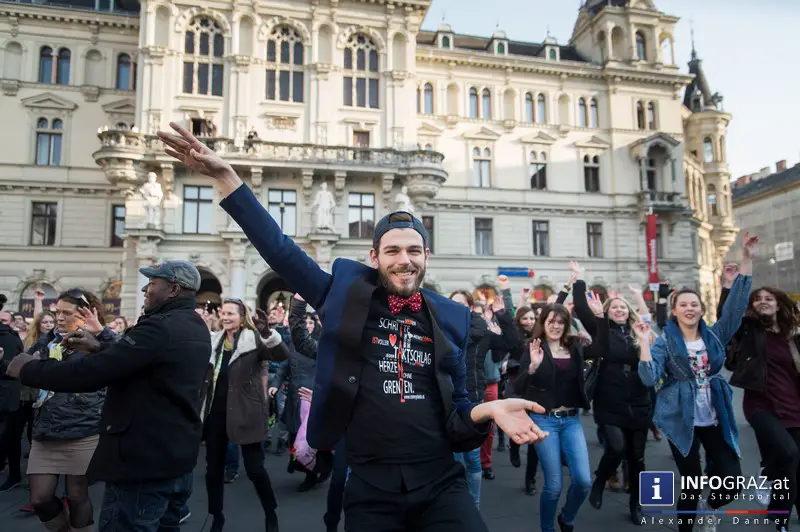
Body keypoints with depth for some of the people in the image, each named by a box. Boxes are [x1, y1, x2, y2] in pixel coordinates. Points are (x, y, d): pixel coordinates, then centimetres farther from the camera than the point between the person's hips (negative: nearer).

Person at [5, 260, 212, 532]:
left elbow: (91, 373, -23)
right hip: (180, 459, 9)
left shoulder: (160, 327, -22)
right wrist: (100, 348, 11)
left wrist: (28, 369, -8)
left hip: (144, 463, -9)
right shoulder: (197, 329, 9)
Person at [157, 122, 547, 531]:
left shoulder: (450, 318, 5)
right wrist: (224, 174, -5)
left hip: (440, 486, 2)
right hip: (370, 491, -1)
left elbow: (456, 407, 11)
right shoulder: (347, 296, -1)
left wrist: (488, 409, -11)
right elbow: (280, 250, -1)